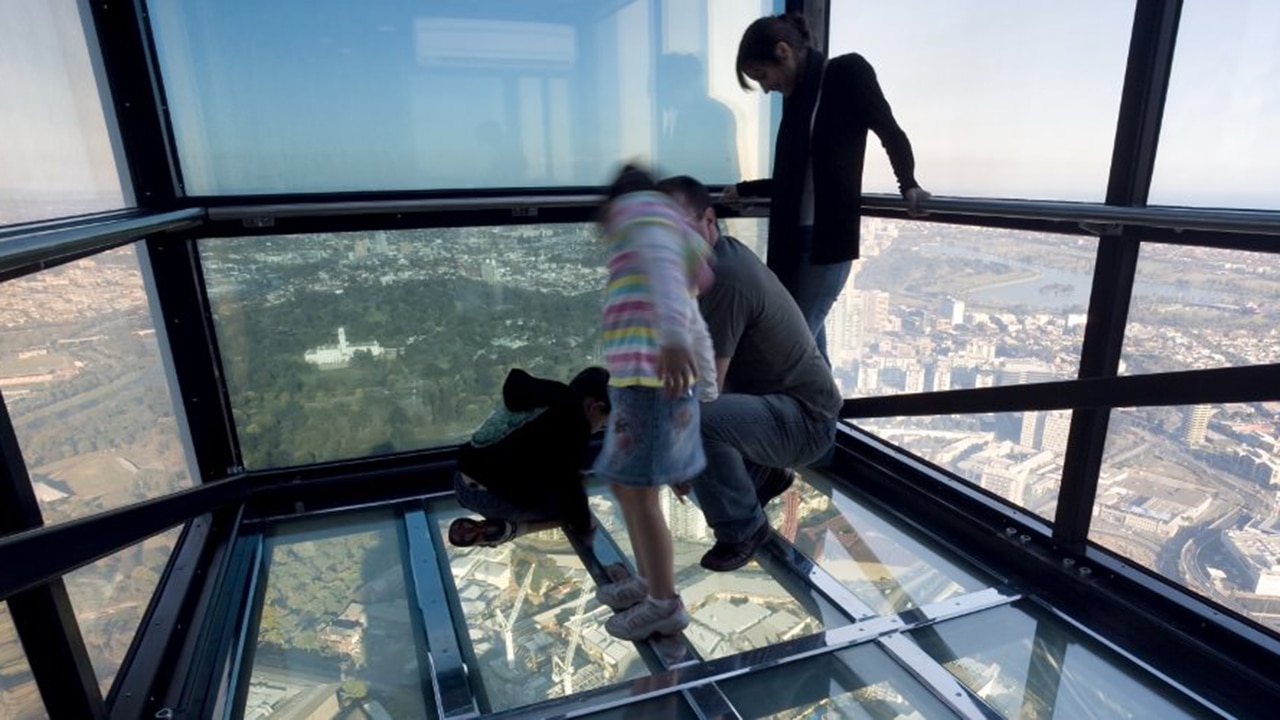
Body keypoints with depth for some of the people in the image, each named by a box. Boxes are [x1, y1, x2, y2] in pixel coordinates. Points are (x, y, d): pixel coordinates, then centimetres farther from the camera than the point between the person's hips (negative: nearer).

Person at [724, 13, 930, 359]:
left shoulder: (848, 72, 0)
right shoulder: (796, 96, 17)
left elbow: (890, 133, 2)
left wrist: (908, 186, -12)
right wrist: (744, 190, 30)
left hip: (828, 238, -7)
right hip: (793, 238, 7)